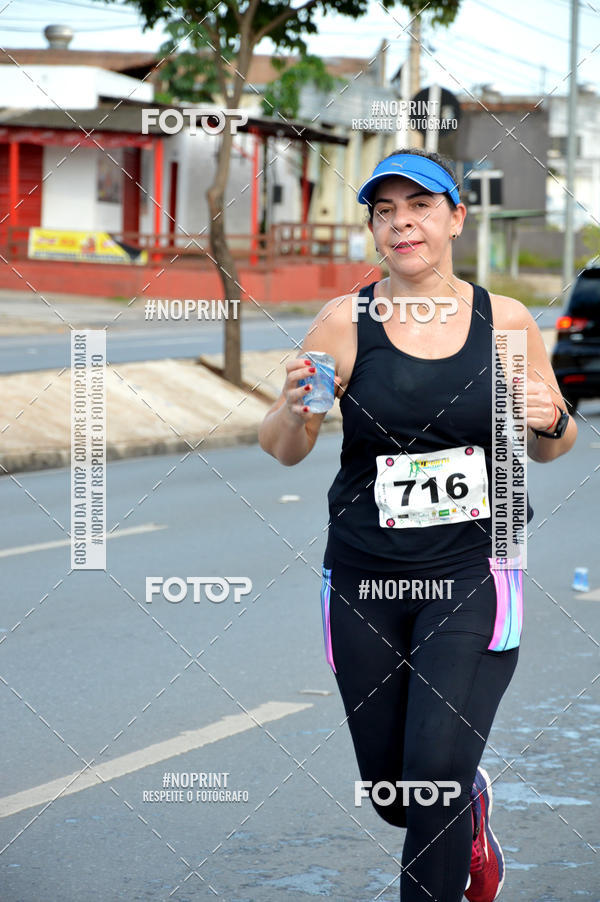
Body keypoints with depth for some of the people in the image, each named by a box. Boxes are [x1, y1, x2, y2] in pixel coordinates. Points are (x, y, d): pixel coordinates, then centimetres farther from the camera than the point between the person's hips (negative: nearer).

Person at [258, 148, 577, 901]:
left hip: (472, 576, -1)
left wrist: (549, 422, -12)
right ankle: (471, 810, 46)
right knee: (391, 795, 12)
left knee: (436, 773, -16)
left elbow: (548, 449, 11)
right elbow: (282, 450, -5)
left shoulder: (505, 322, -1)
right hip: (365, 580, 1)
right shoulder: (345, 323, -5)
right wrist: (296, 410, -27)